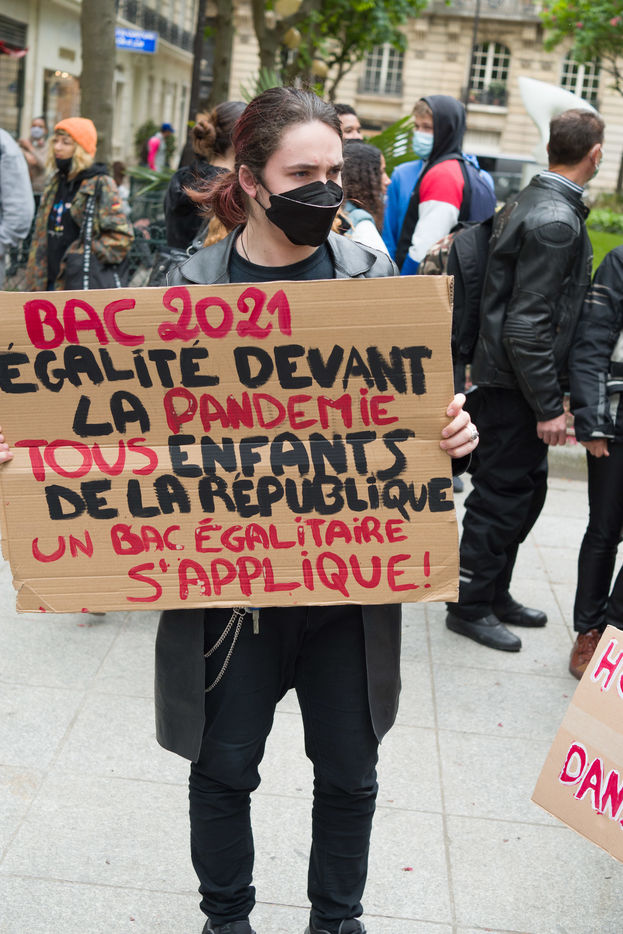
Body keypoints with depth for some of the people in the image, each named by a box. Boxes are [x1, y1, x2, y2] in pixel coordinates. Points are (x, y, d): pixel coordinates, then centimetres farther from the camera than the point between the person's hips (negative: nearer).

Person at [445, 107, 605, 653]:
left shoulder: (530, 202, 11)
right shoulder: (556, 220, -20)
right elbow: (528, 323, -25)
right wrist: (548, 405, -21)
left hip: (510, 377, 10)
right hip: (519, 383, -10)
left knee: (525, 488, 19)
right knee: (502, 495, 2)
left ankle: (496, 593, 31)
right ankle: (470, 607, 15)